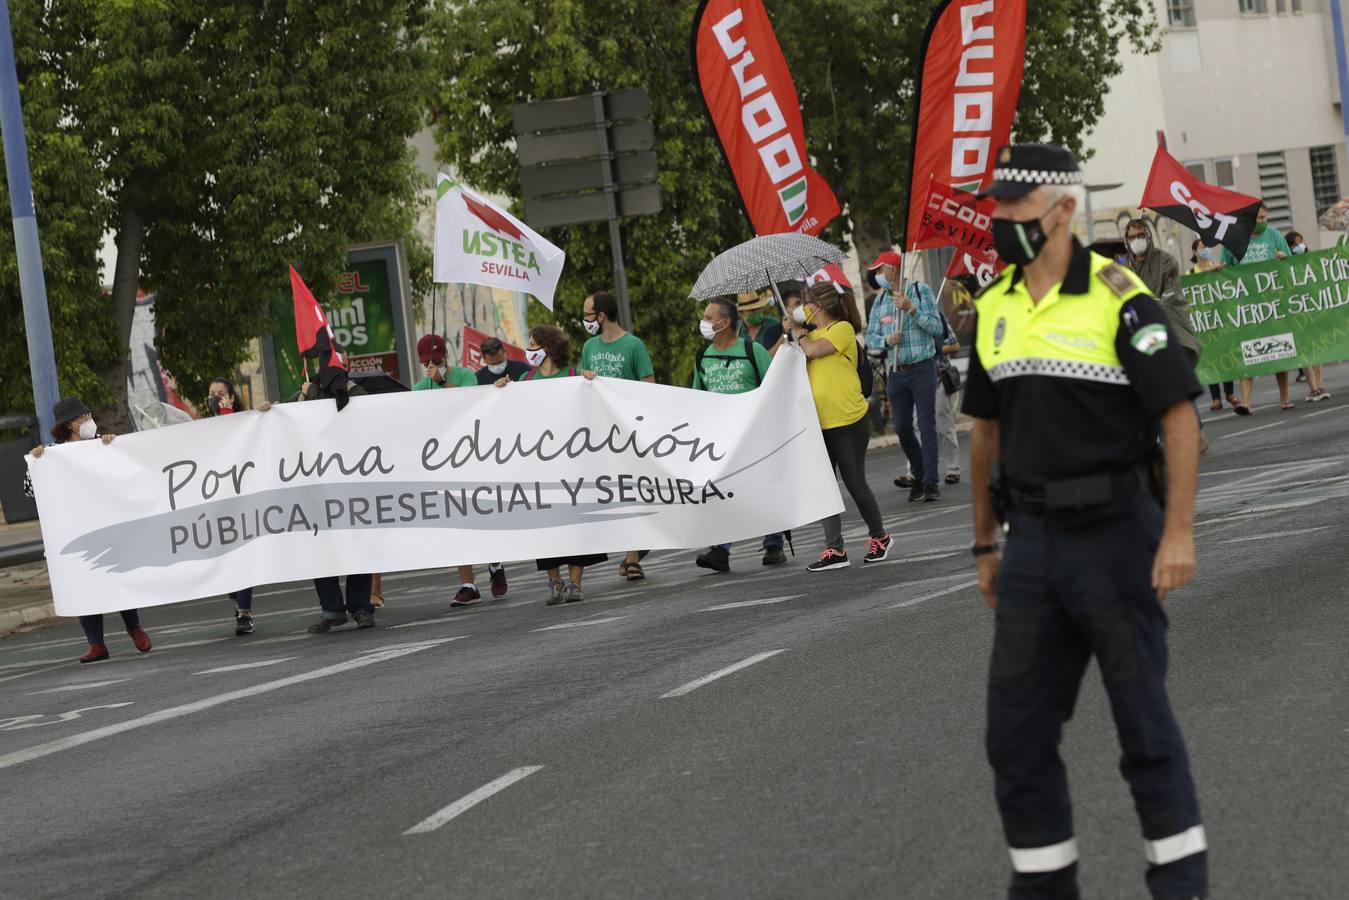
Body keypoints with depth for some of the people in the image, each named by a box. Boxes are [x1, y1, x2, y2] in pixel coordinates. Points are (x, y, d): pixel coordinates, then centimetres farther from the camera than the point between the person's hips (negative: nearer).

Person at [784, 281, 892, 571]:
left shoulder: (842, 329, -7)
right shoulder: (813, 335, 16)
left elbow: (813, 350, -19)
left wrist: (797, 330, -2)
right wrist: (791, 332, 3)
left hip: (847, 420, -7)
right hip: (818, 422, 7)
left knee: (855, 483, 1)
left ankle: (879, 537, 22)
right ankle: (834, 550, 1)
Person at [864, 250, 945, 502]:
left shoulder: (920, 290, -1)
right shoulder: (880, 301, 12)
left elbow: (937, 328, -6)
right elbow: (870, 337, 11)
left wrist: (912, 310, -16)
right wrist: (886, 340, -9)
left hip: (922, 368, -5)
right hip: (896, 372, 5)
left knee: (927, 426, -8)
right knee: (902, 428, 4)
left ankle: (931, 483, -7)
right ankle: (919, 476, 20)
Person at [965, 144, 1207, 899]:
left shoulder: (1118, 299, -11)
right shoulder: (995, 310, 8)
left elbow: (1180, 418, -14)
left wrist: (1179, 533, -20)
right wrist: (986, 543, 17)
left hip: (1117, 534, -6)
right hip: (1034, 539, 6)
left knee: (1142, 716, 3)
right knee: (1016, 728, 7)